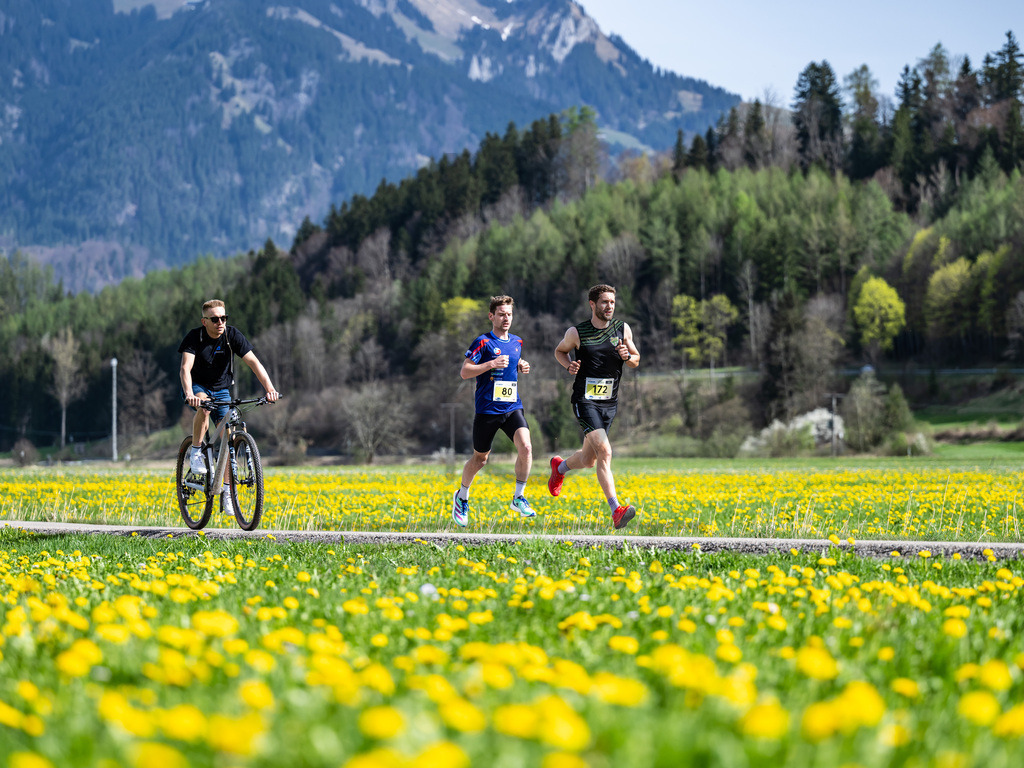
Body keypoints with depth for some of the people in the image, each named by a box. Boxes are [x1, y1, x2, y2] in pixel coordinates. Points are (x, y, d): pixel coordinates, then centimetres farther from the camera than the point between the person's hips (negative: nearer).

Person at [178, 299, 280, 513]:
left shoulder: (232, 335, -15)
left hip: (221, 390, 3)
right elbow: (185, 368, -33)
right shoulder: (194, 337, -21)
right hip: (197, 387, -3)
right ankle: (196, 453, -18)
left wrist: (270, 388, -38)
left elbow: (254, 362, -23)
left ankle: (226, 492, 1)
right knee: (204, 406, -38)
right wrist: (189, 395, -52)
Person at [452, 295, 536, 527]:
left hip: (513, 408, 4)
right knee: (480, 458, 8)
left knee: (526, 447, -18)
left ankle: (519, 497, -4)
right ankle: (462, 497, 34)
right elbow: (464, 372, -9)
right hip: (487, 410, -4)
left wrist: (521, 368, 8)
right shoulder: (483, 342, -7)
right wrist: (491, 364, -20)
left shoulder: (517, 342, 12)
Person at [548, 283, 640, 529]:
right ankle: (616, 511, -27)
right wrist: (569, 365, -7)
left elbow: (636, 361, 13)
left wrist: (627, 356, -10)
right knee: (604, 451, -22)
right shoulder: (577, 333, -5)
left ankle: (560, 467, 50)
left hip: (609, 403, 5)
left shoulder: (623, 329, 3)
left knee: (588, 460, 15)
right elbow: (560, 350, 14)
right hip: (585, 401, -5)